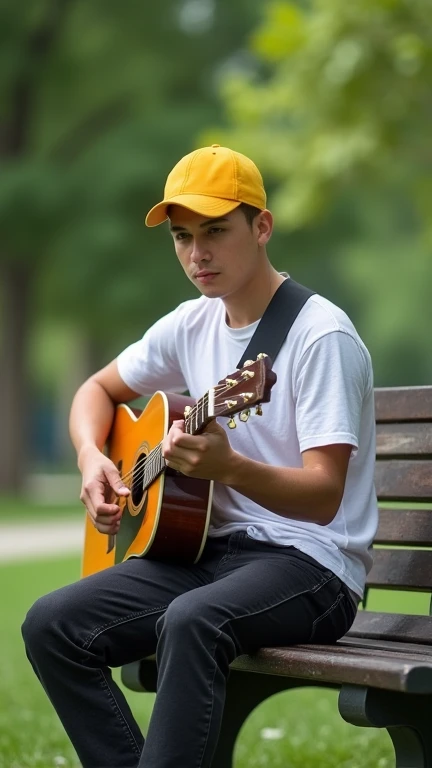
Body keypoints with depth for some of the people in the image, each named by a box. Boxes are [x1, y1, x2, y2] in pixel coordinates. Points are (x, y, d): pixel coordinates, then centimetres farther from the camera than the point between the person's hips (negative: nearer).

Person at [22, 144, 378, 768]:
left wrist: (228, 467, -38)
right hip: (214, 547, 7)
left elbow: (325, 497, -20)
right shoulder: (191, 325, 8)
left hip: (312, 563, -7)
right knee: (51, 624, -12)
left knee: (191, 622, -38)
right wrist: (91, 458, 1)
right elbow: (98, 389, 23)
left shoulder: (321, 336, -14)